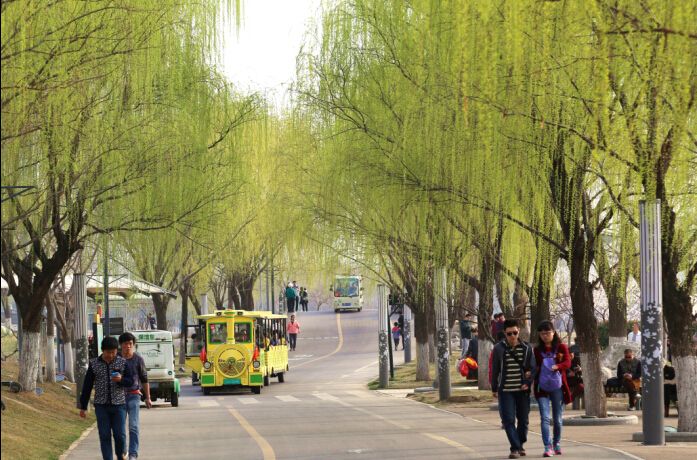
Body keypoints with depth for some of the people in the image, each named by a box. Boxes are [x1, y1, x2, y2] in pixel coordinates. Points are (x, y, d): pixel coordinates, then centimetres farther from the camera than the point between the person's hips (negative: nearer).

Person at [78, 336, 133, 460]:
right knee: (104, 436, -1)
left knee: (119, 435, -1)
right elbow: (87, 386, 5)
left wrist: (121, 379, -19)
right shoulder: (94, 364, 1)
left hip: (118, 404, 0)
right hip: (101, 405, 0)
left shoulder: (122, 363, 1)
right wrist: (83, 407, 4)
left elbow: (130, 382, 4)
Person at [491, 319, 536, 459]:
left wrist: (528, 383, -10)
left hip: (522, 390, 2)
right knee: (508, 420, -9)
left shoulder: (526, 348, 2)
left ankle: (520, 444, 28)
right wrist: (494, 388, 6)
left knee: (523, 419, 9)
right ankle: (515, 448, -8)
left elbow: (532, 368, 4)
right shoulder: (499, 349, -3)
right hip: (505, 390, -2)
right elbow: (495, 370, 3)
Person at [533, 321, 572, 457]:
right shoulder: (537, 350, 9)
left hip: (557, 387, 0)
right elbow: (534, 367, 11)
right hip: (542, 388, 0)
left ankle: (556, 444, 26)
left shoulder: (561, 347, 3)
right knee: (545, 418, -10)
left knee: (557, 419, 8)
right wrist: (533, 383, -7)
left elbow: (567, 363, -10)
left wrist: (557, 366, -30)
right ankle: (547, 447, -15)